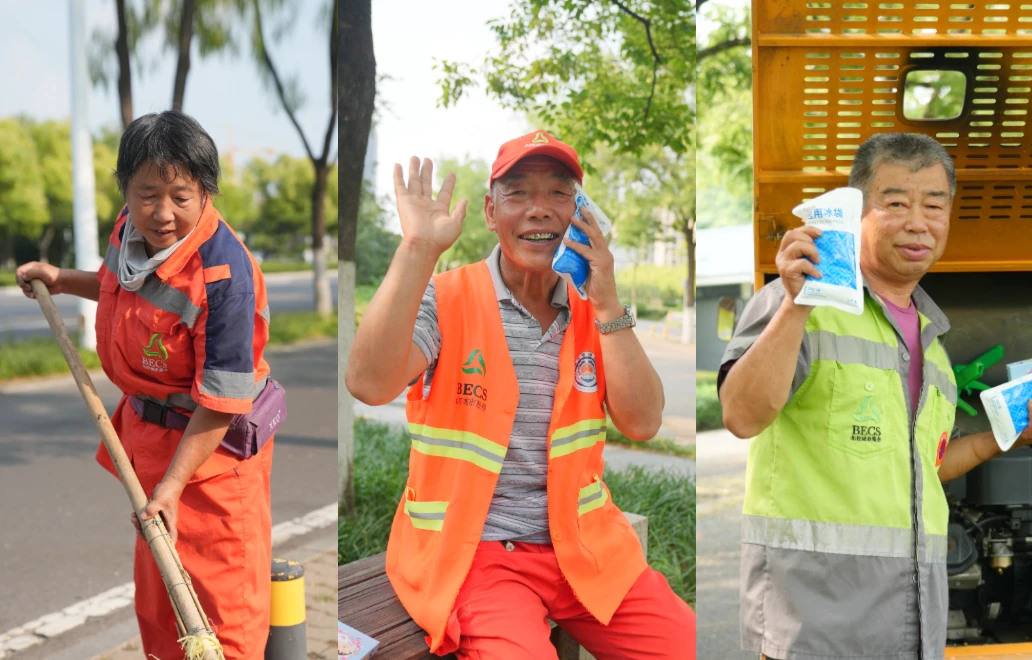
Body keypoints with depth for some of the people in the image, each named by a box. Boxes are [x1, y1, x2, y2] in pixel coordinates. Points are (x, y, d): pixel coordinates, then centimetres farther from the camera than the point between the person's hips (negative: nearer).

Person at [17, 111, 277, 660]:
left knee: (222, 593, 2)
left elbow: (220, 402, -27)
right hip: (148, 429, 8)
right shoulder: (131, 232, -5)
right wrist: (63, 281, 17)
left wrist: (173, 485, -28)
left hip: (210, 447, -8)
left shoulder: (223, 276, -30)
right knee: (156, 577, 25)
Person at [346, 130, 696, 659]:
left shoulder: (594, 311, 8)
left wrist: (607, 305, -10)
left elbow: (642, 423, -3)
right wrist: (417, 249, -26)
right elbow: (369, 385, -24)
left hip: (582, 543, 5)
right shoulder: (444, 299, -6)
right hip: (469, 548, -4)